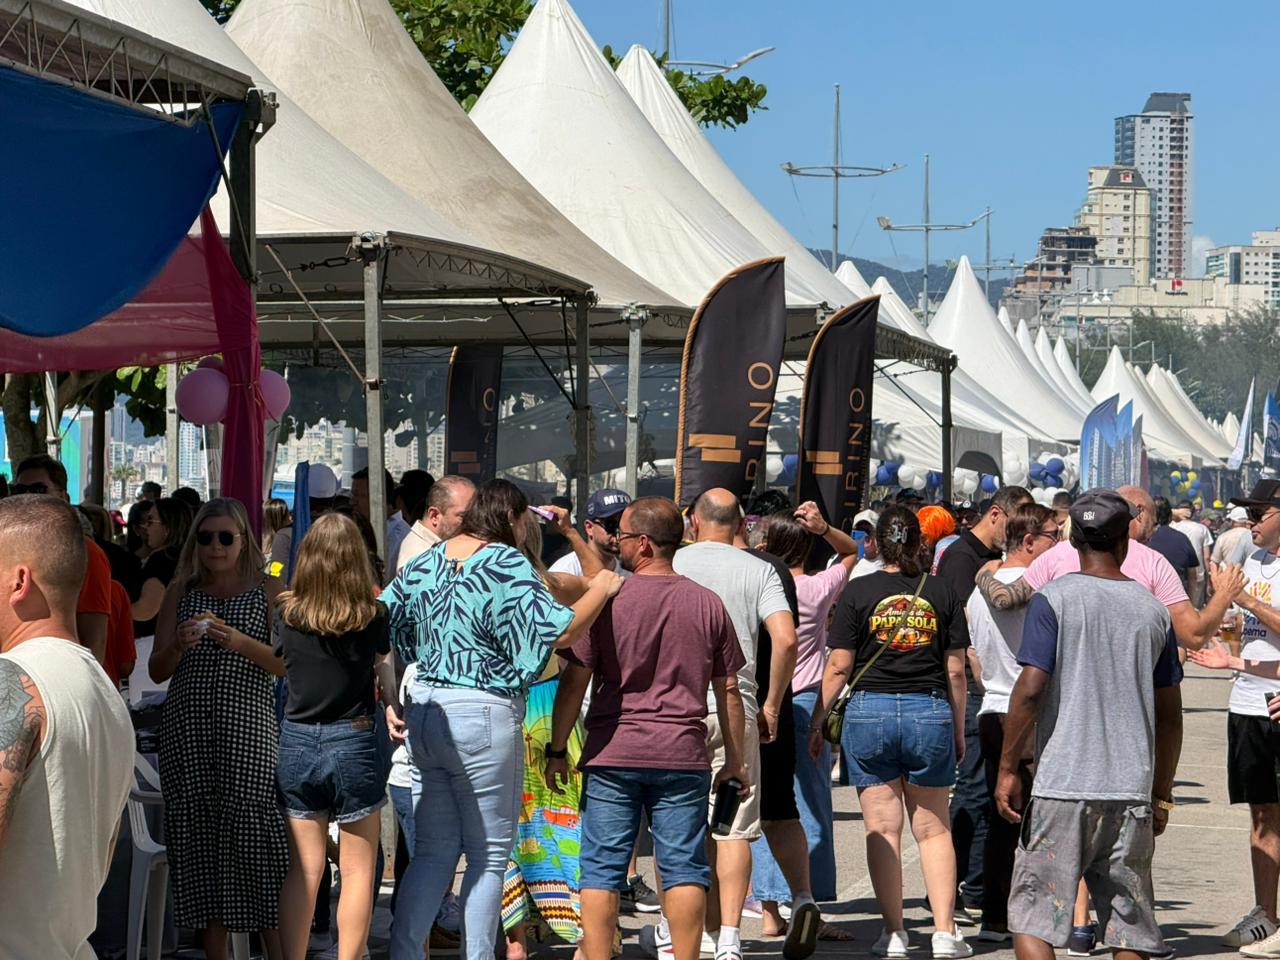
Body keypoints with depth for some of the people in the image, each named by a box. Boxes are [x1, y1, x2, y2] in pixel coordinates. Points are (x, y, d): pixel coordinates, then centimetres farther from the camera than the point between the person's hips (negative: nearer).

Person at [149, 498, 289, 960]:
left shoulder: (268, 590, 7)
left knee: (253, 834, -12)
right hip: (186, 727, 3)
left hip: (248, 726, -3)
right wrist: (179, 645, -10)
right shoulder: (181, 592, 14)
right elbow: (157, 671, 11)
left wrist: (240, 642, -17)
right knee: (199, 839, 0)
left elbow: (288, 664, -1)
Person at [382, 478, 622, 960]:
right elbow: (557, 632, -19)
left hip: (424, 710, 7)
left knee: (433, 850, 12)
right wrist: (602, 588, -4)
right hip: (484, 718, -7)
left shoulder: (422, 563, 10)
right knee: (488, 855, 5)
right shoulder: (508, 564, -11)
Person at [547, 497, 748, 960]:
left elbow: (574, 681, -5)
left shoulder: (608, 599, -5)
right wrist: (735, 760, 17)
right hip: (683, 756, 2)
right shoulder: (708, 604, 4)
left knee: (602, 869, 4)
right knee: (684, 867, 6)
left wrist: (557, 749, 5)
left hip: (613, 753, -2)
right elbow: (728, 691, 9)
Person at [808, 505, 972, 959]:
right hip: (930, 713, 1)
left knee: (882, 827, 5)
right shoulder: (942, 592, 2)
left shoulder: (859, 591, -2)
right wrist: (958, 729, 14)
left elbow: (839, 666, -2)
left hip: (869, 710, -1)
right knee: (933, 827, 9)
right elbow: (955, 670, 4)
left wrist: (818, 721, 7)